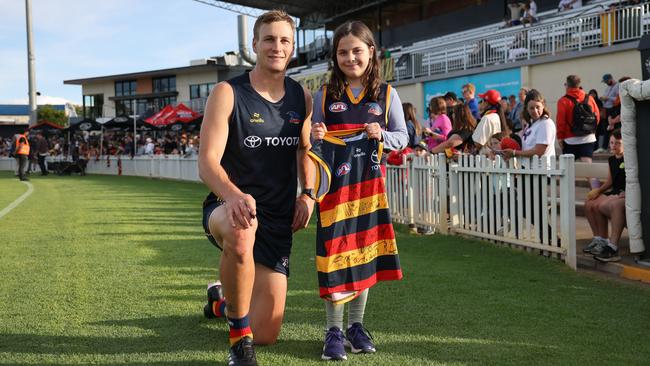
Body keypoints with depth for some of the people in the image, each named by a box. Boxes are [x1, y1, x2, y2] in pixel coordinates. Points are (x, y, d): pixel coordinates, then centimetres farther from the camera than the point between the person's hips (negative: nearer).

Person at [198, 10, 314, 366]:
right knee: (241, 233, -45)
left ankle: (221, 300, 42)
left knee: (266, 334, 5)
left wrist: (307, 194, 3)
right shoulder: (228, 93, -11)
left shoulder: (302, 98, 4)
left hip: (278, 221, 4)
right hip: (227, 207, -4)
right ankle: (239, 335, -20)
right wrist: (234, 196, -39)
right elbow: (207, 163, -18)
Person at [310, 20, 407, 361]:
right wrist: (315, 137, -15)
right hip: (334, 185, -1)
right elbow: (312, 144, 7)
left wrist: (381, 135, -14)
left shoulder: (386, 94, 3)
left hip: (370, 183, 1)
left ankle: (356, 325, 22)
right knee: (334, 254, -4)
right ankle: (334, 331, 8)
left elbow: (402, 137, 6)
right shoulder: (324, 95, 3)